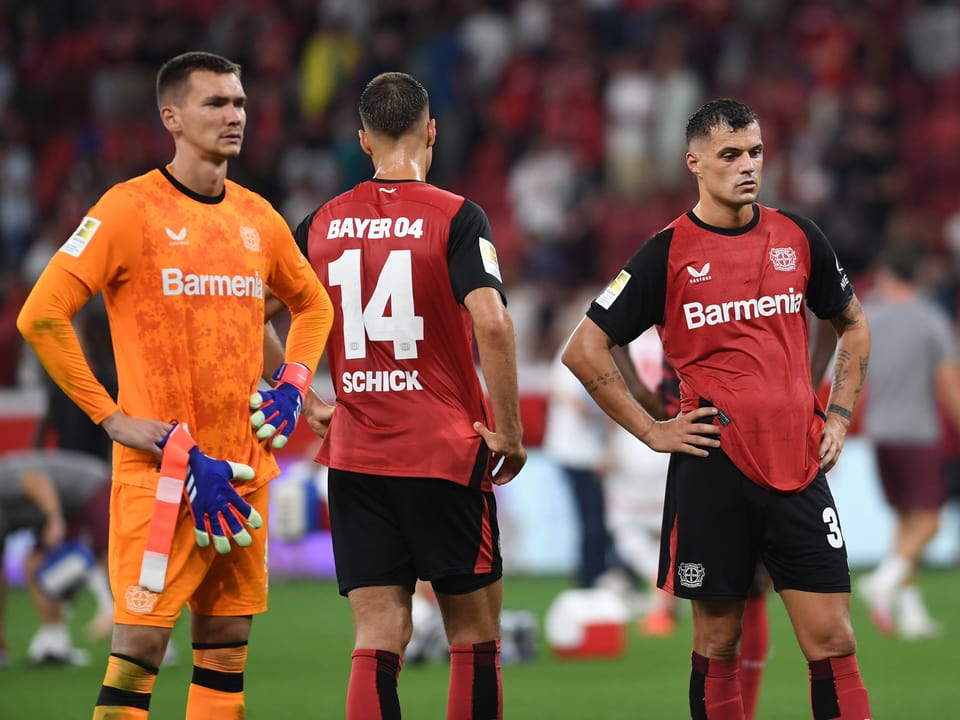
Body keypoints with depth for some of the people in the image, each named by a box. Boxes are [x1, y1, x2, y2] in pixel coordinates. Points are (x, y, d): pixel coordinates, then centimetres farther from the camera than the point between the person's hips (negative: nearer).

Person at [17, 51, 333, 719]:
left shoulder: (257, 217, 11)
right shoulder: (131, 210, -8)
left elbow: (312, 305, 28)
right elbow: (42, 315, -12)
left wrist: (292, 386, 11)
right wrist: (110, 417, -13)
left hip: (244, 471, 6)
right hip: (159, 471, -6)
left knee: (227, 649, 7)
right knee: (140, 643, -9)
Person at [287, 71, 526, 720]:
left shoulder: (323, 223, 6)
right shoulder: (456, 217, -8)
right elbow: (491, 322, -21)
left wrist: (307, 409, 18)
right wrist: (510, 433, -12)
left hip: (355, 457, 3)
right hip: (447, 454, -3)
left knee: (379, 636, 1)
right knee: (475, 632, 8)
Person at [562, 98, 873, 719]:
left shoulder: (798, 237, 8)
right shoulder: (668, 253, -2)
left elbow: (854, 325, 23)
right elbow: (586, 350, 0)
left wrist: (839, 416, 11)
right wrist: (650, 430, -3)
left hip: (800, 464, 2)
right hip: (714, 467, -2)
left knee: (833, 641, -2)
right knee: (718, 641, 4)